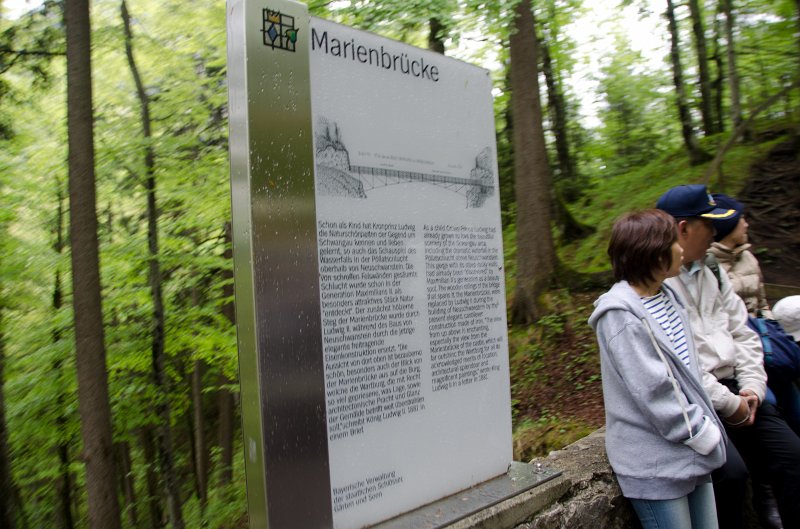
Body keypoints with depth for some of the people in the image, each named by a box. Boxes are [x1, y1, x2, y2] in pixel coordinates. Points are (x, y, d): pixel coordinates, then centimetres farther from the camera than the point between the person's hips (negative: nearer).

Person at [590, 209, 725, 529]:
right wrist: (704, 434, -13)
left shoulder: (668, 298, 9)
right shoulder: (621, 315, -19)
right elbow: (652, 391, -21)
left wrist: (707, 428, 4)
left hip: (694, 454, 8)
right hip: (656, 463, -8)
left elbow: (688, 370, 12)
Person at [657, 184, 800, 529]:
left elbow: (742, 334, 15)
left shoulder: (711, 273, 14)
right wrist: (730, 405, -14)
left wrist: (752, 388, 2)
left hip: (731, 387, 8)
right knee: (730, 470, -22)